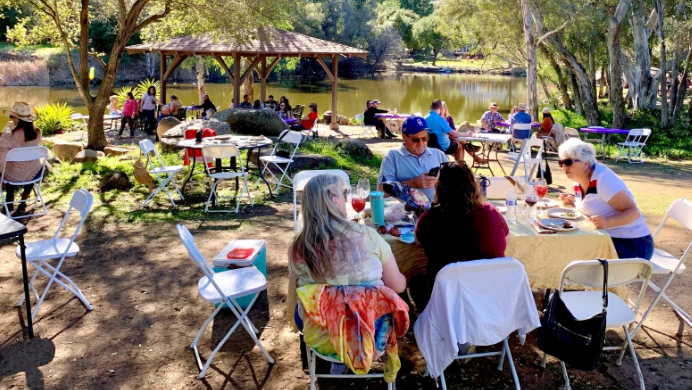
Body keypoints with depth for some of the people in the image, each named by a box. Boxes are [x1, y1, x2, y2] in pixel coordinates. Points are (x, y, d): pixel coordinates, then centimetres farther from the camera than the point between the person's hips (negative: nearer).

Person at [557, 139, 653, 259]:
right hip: (607, 239, 8)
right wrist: (575, 202, 3)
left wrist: (608, 222, -41)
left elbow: (633, 212, -23)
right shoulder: (579, 180, 4)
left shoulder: (603, 177, -20)